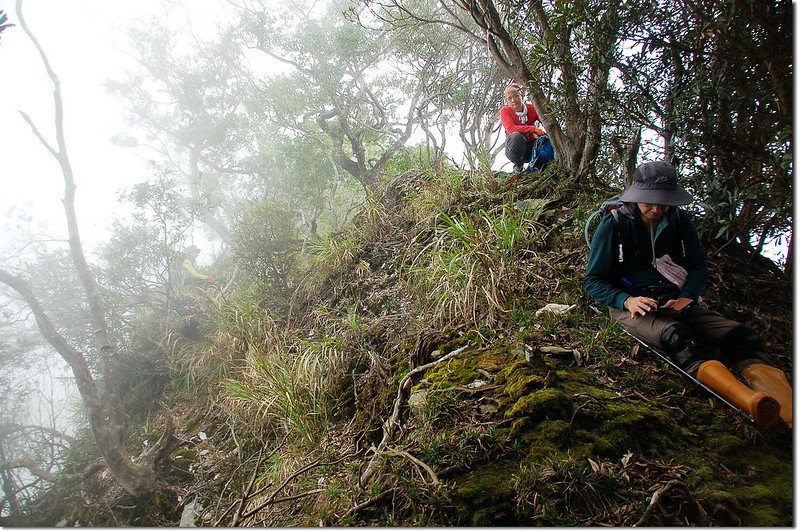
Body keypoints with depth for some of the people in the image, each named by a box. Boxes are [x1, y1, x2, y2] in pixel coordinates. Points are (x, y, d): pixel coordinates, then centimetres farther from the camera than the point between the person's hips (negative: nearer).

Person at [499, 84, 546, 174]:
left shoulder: (532, 108, -1)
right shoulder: (505, 111, -8)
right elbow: (510, 128, -25)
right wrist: (533, 128, -34)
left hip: (531, 147, 2)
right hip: (515, 150, -2)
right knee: (516, 136, -34)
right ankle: (518, 166, -10)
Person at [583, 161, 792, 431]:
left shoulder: (679, 222, 13)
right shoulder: (614, 225, 1)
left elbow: (699, 266, 20)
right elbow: (592, 281, -1)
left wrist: (687, 297, -3)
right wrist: (627, 300, -20)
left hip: (677, 300, 5)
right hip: (632, 304, -5)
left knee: (739, 334, -23)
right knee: (676, 336, -38)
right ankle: (749, 400, -61)